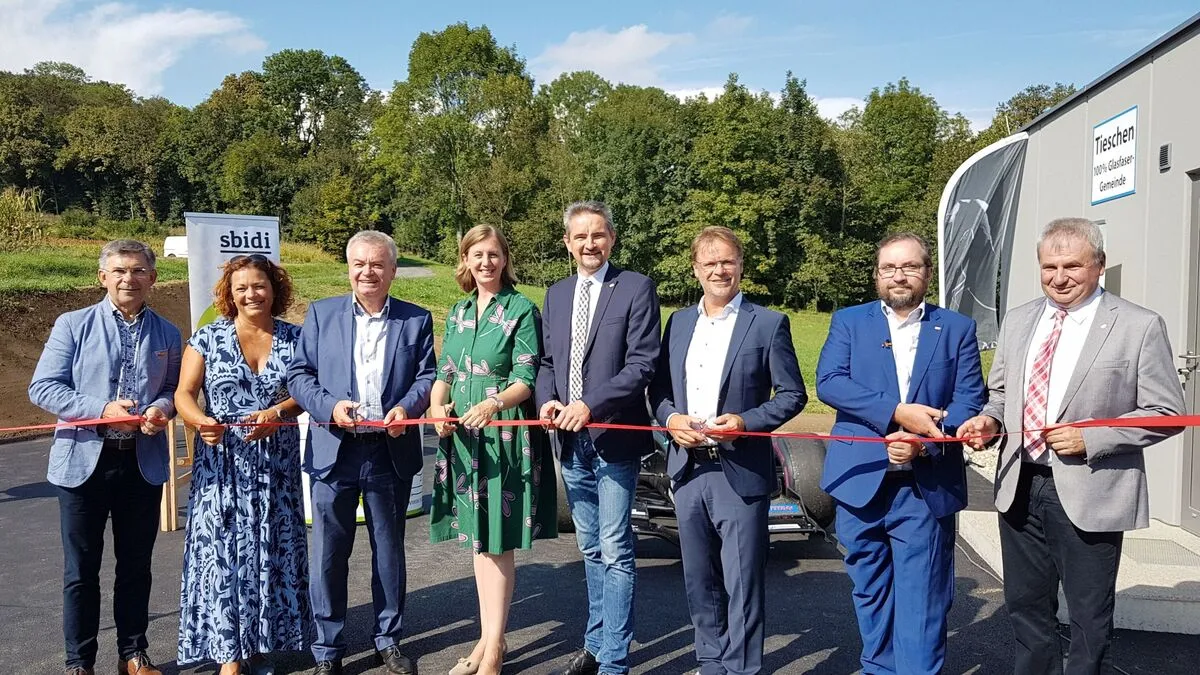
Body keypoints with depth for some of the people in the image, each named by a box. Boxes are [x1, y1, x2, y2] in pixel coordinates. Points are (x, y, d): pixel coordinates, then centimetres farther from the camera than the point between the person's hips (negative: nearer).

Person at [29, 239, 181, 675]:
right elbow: (42, 388, -5)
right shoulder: (73, 325, -1)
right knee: (81, 571, 8)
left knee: (136, 567, 13)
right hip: (84, 460, -2)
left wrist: (161, 407, -12)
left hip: (144, 462, 2)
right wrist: (101, 409, -18)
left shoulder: (167, 334, 7)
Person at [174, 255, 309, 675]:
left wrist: (276, 412, -19)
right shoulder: (208, 338, 1)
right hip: (223, 464, -1)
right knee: (223, 551, -2)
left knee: (270, 550, 6)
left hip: (275, 465, 1)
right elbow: (184, 394, -3)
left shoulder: (294, 338, 4)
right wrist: (200, 422, -23)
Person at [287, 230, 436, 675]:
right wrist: (330, 406, -15)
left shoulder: (416, 319, 6)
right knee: (328, 555, 5)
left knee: (389, 551, 13)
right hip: (334, 452, 0)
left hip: (391, 453, 1)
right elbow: (299, 374, 3)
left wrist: (407, 407, -17)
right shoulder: (321, 313, 5)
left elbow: (427, 376, 3)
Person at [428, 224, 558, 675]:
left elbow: (526, 380, -11)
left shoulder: (521, 310, -6)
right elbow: (445, 372, 12)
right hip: (461, 436, 6)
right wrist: (437, 406, -9)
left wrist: (494, 404, -29)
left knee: (498, 542, 1)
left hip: (503, 436, -6)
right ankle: (486, 637, 26)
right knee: (476, 539, 13)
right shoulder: (458, 313, 12)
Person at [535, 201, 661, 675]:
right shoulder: (556, 295, 12)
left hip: (614, 439, -6)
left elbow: (642, 363, -13)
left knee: (615, 552, -2)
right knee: (591, 549, 17)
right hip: (572, 441, 6)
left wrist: (590, 405, -21)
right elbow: (548, 361, 16)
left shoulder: (636, 288, -6)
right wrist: (547, 400, -5)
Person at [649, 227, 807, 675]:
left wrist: (746, 421, -18)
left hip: (740, 474, -5)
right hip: (688, 470, 5)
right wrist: (670, 418, -6)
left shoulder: (768, 324, -3)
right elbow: (658, 388, 14)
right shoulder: (678, 322, 11)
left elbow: (792, 395, -3)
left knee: (742, 586, 1)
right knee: (700, 583, 15)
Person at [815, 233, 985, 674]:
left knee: (922, 601, -1)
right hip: (861, 481, 1)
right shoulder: (849, 321, 7)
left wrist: (922, 441, -16)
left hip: (927, 487, -1)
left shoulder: (957, 329, 8)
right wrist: (897, 412, -18)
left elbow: (970, 402, 0)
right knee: (871, 593, 13)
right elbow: (828, 382, -8)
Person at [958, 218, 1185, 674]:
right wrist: (990, 419, -4)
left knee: (1089, 619, 9)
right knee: (1026, 607, 18)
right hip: (1019, 487, 5)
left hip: (1088, 494, -5)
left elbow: (1167, 412, -7)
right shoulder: (1017, 322, 8)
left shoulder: (1139, 327, -7)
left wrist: (1091, 439, -18)